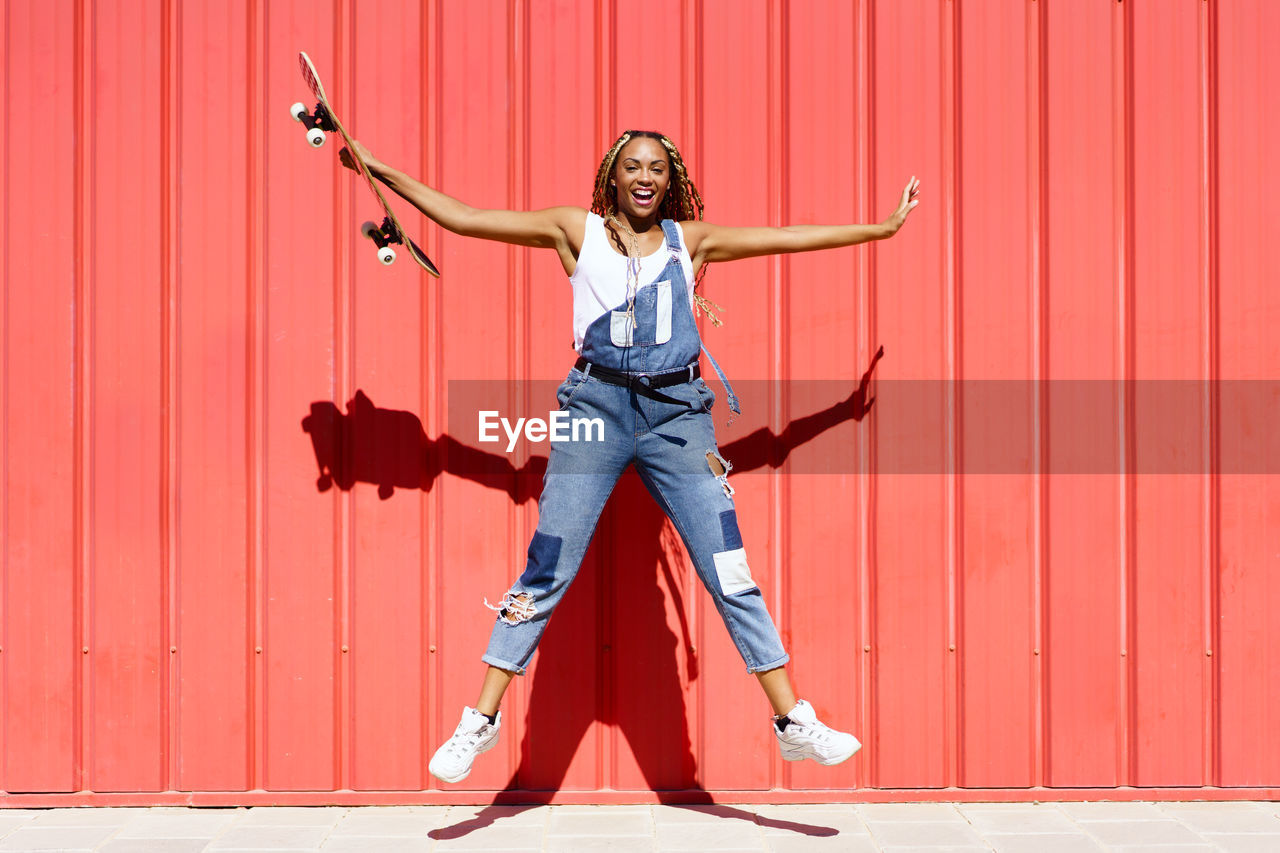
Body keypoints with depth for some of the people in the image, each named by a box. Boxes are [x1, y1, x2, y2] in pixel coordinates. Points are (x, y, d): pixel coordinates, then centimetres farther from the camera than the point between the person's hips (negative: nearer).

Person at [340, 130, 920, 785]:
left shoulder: (689, 239, 14)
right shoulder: (577, 231, 9)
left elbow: (789, 238, 17)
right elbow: (460, 217, 8)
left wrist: (882, 227, 19)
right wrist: (383, 173, 5)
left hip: (677, 412, 1)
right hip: (597, 405, -1)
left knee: (730, 575, -1)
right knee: (546, 572, -1)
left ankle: (794, 722, 7)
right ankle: (481, 720, 10)